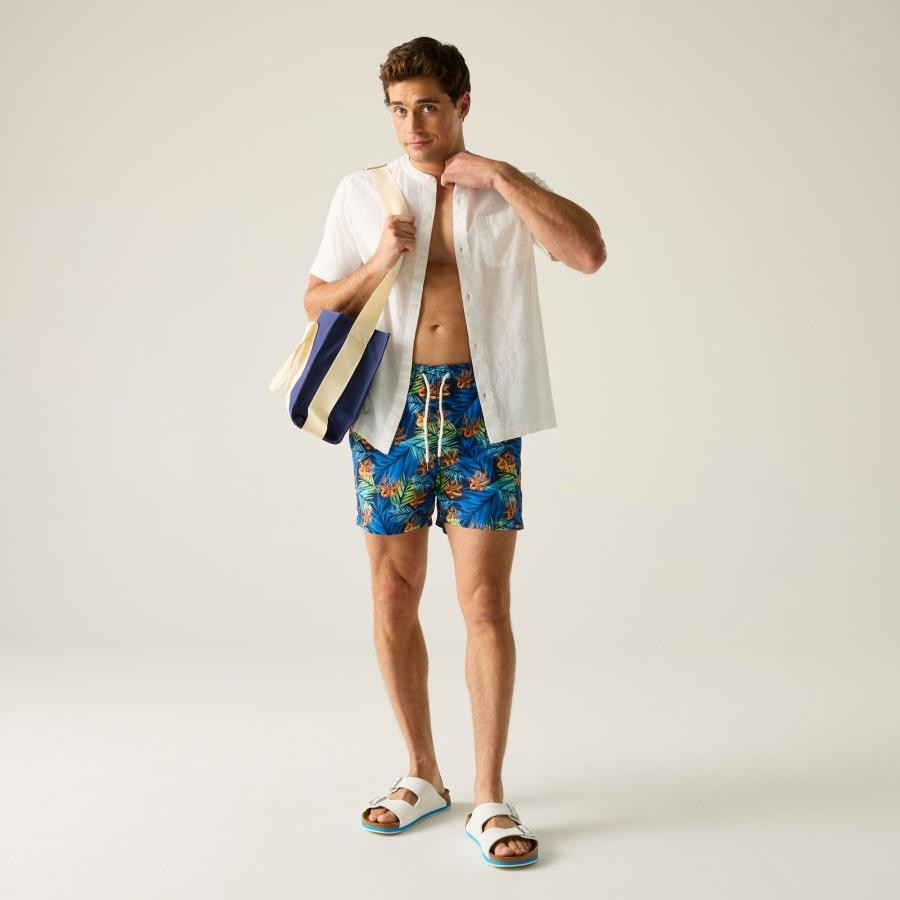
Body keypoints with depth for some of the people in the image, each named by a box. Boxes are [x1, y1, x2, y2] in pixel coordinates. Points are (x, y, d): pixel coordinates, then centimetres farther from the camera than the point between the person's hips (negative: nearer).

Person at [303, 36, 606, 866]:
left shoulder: (505, 195, 6)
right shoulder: (362, 193, 9)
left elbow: (589, 252, -11)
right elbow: (316, 301, 11)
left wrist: (500, 175, -11)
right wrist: (375, 266, -8)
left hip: (479, 409, -2)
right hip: (392, 408, 2)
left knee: (485, 600, -5)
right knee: (394, 596, 6)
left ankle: (489, 798, 6)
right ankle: (423, 775, 23)